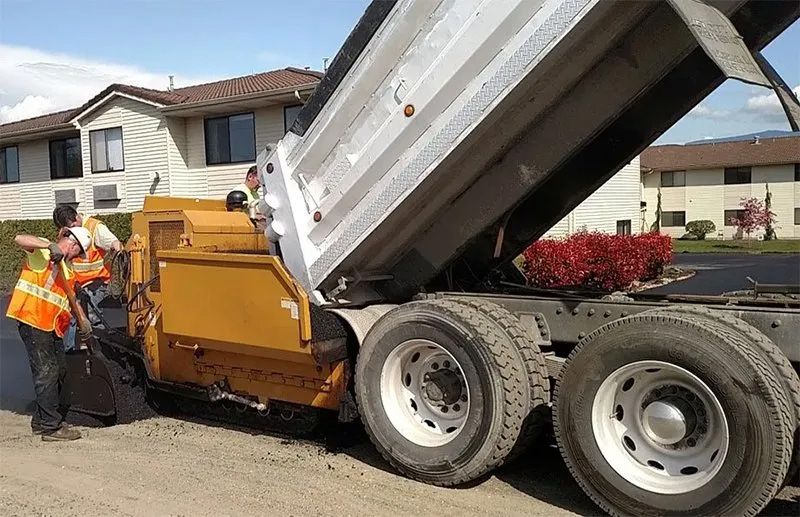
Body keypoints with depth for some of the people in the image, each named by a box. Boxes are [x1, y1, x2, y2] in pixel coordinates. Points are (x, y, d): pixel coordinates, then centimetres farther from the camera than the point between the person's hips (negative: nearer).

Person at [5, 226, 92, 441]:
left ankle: (42, 421, 25)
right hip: (33, 321, -9)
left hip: (51, 325, 9)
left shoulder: (67, 268, 21)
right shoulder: (42, 252, -4)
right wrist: (50, 245, -32)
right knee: (46, 372, -8)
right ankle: (51, 427, -3)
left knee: (59, 371, 12)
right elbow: (20, 239, -25)